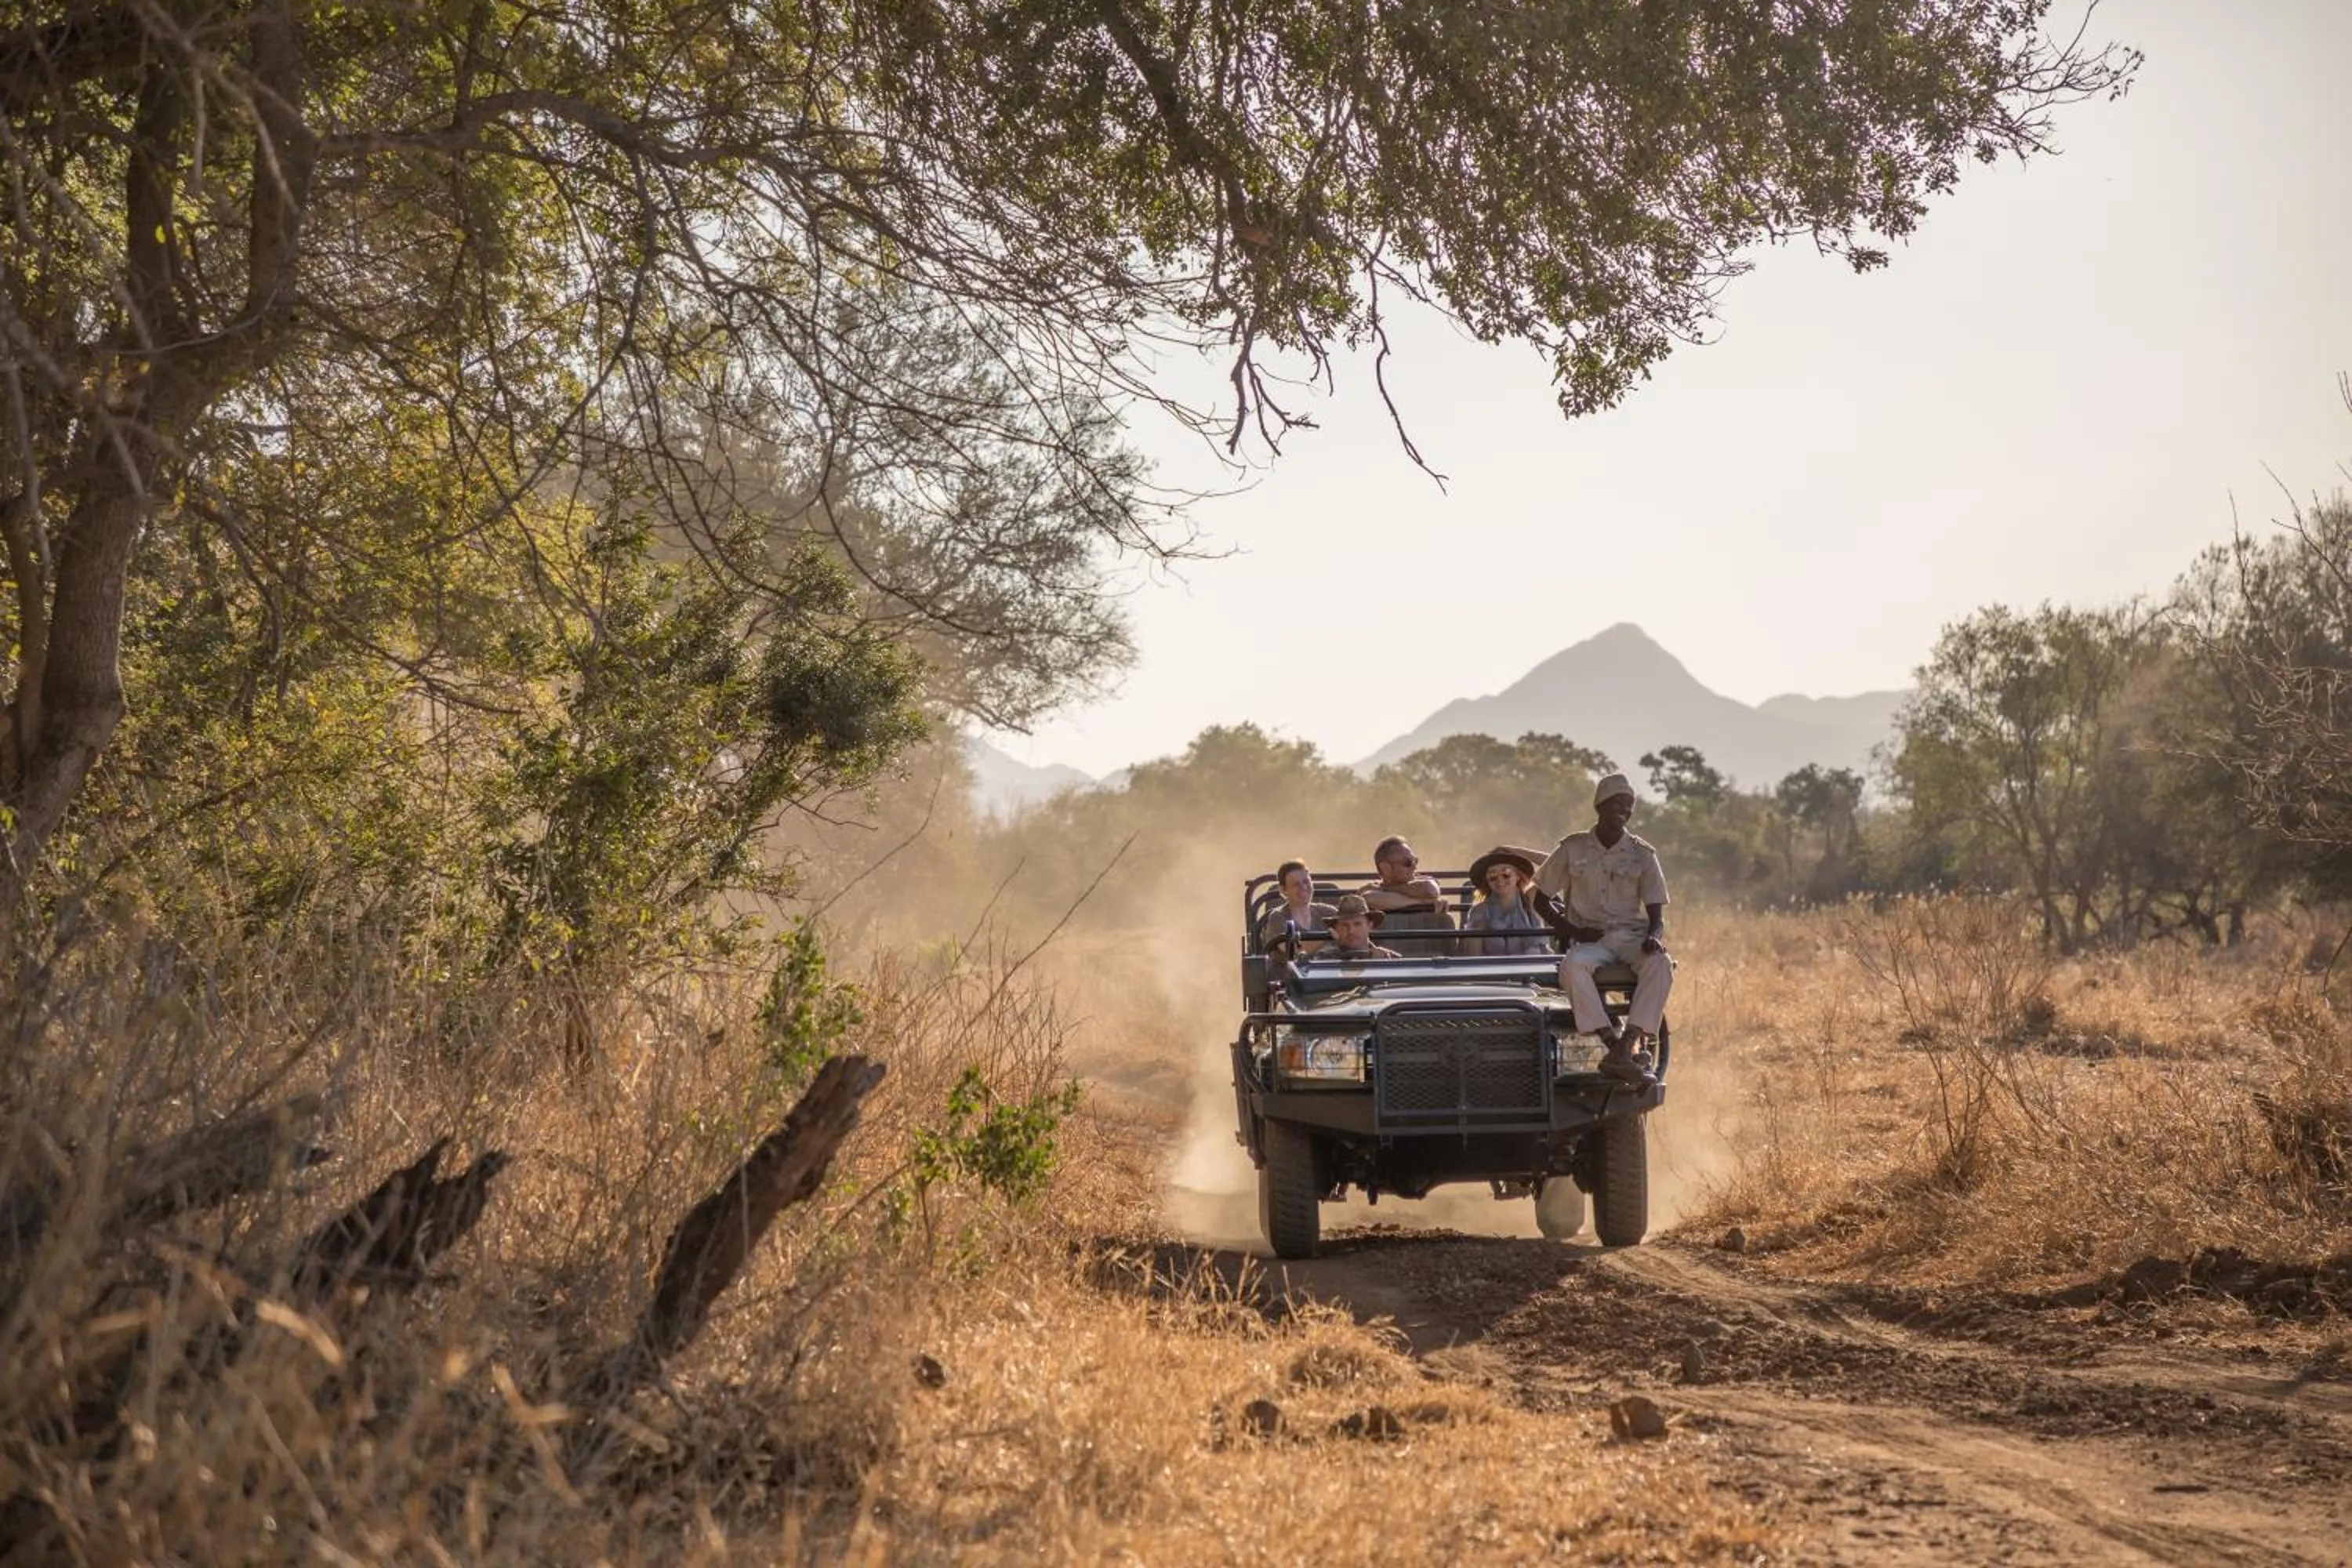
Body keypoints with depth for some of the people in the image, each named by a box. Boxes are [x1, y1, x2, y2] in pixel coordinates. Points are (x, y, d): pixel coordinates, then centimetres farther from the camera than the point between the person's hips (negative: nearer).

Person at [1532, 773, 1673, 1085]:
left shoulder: (1642, 855, 7)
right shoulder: (1573, 849, 5)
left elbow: (1656, 914, 7)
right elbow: (1540, 898, 10)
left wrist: (1653, 937, -17)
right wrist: (1570, 930, -6)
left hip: (1632, 937, 1)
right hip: (1589, 939, -1)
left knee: (1661, 963, -34)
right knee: (1572, 965, -37)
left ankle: (1626, 1046, -41)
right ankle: (1614, 1043, -42)